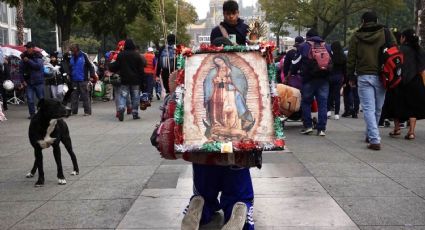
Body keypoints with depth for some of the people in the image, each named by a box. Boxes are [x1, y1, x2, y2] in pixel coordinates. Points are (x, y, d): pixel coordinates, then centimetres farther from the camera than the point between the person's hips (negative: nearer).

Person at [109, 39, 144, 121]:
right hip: (135, 80, 0)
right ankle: (135, 113, 10)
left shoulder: (120, 55, -2)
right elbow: (141, 69, -2)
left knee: (123, 95, 3)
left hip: (124, 80, 0)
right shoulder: (137, 55, -2)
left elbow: (116, 66, 5)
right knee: (135, 97, 8)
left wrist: (110, 66, 27)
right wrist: (141, 79, 4)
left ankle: (121, 108, -23)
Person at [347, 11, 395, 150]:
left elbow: (351, 59, 6)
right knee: (377, 109, 14)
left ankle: (375, 140, -13)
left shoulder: (356, 37, 3)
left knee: (368, 109, -3)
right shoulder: (386, 34, 4)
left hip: (364, 77, -1)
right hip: (381, 77, 2)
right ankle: (370, 135, 29)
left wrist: (351, 77, 14)